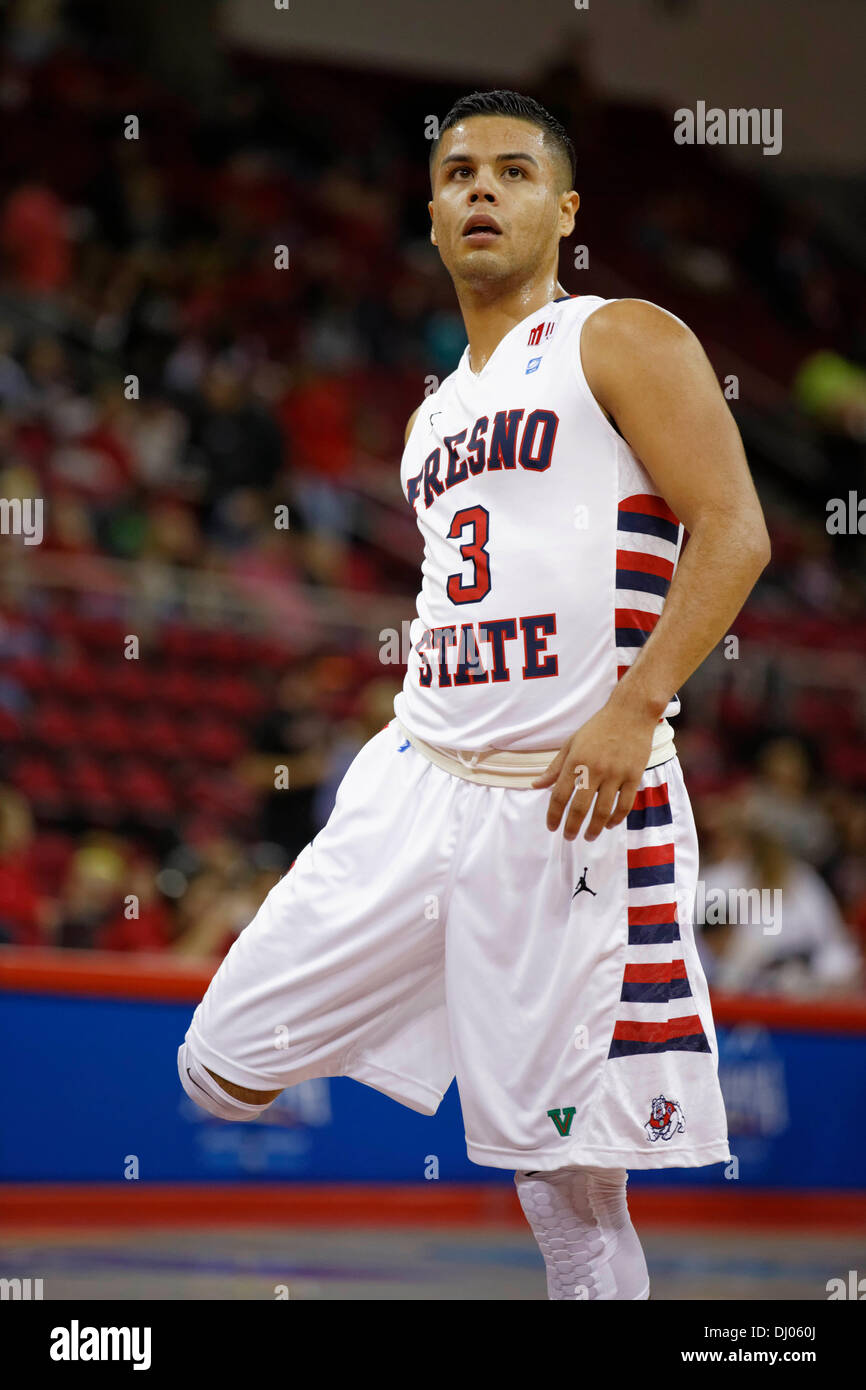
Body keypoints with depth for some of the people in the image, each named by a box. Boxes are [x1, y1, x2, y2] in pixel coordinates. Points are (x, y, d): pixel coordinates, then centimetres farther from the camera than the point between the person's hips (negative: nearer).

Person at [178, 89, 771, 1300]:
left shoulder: (624, 341, 0)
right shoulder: (437, 413, 22)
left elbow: (733, 531, -10)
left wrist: (633, 711, -21)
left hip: (571, 808, -7)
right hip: (418, 785, 7)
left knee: (573, 1179, -6)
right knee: (223, 1066, 0)